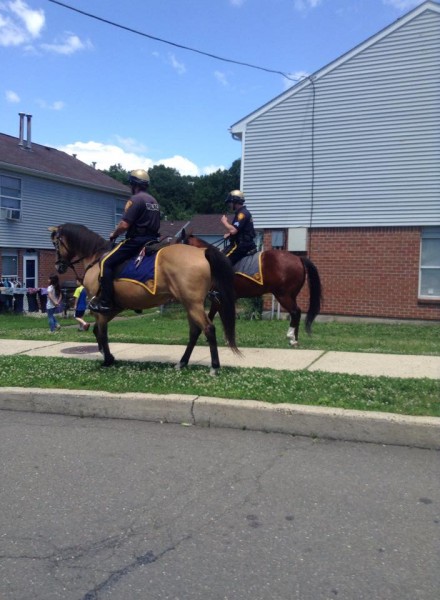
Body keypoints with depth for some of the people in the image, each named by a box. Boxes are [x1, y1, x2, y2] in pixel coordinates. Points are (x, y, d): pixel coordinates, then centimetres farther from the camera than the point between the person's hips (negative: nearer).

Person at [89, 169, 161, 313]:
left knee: (106, 262, -7)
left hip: (136, 241, -9)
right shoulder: (154, 201, 17)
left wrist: (114, 234, 0)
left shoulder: (135, 199, -10)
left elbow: (124, 225, -17)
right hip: (152, 241, 9)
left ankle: (105, 302, -13)